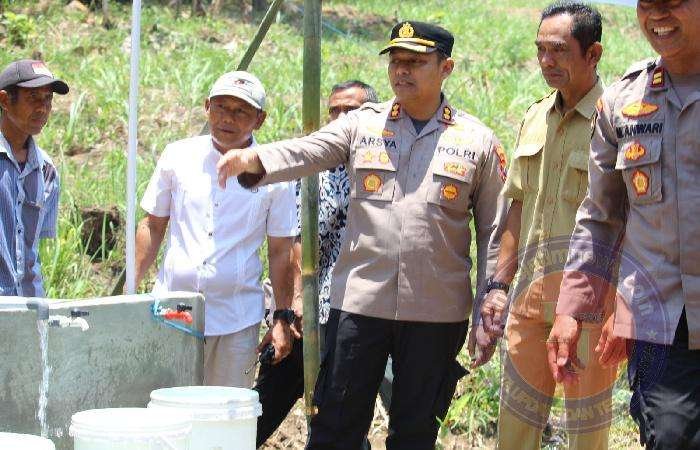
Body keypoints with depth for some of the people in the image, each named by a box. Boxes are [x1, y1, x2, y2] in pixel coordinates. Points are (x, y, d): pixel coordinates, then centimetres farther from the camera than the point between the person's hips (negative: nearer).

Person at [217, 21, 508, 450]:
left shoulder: (478, 141, 5)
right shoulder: (362, 125, 6)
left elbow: (494, 231, 7)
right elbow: (307, 152, -11)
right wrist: (255, 160, -33)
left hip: (437, 313, 0)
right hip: (359, 302, 0)